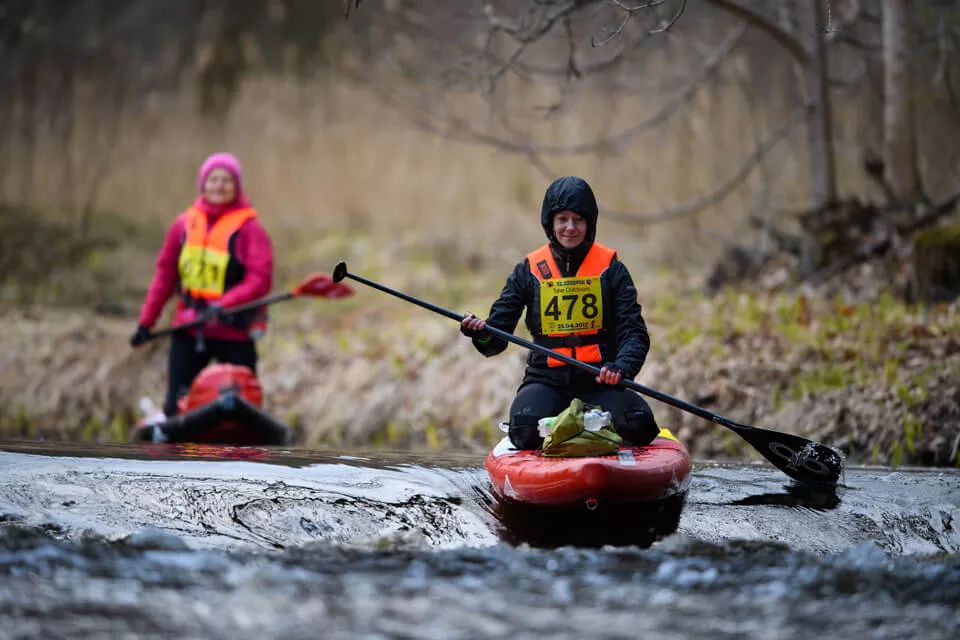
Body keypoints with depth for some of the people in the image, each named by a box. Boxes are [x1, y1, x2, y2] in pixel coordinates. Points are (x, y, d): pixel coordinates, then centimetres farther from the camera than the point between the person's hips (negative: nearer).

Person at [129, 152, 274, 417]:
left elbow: (260, 279, -13)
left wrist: (225, 305, -26)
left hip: (235, 334, -3)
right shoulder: (185, 224, 8)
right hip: (188, 331, 3)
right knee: (176, 405, 2)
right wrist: (146, 322, 11)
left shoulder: (249, 228, -4)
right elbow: (165, 274, 13)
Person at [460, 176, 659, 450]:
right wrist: (482, 333, -21)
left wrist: (621, 367, -24)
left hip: (599, 383, 0)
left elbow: (634, 332, -3)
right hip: (546, 381, 0)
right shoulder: (529, 270, 6)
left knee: (638, 427, -28)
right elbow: (496, 340, 3)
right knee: (527, 432, -31)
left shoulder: (611, 269, 4)